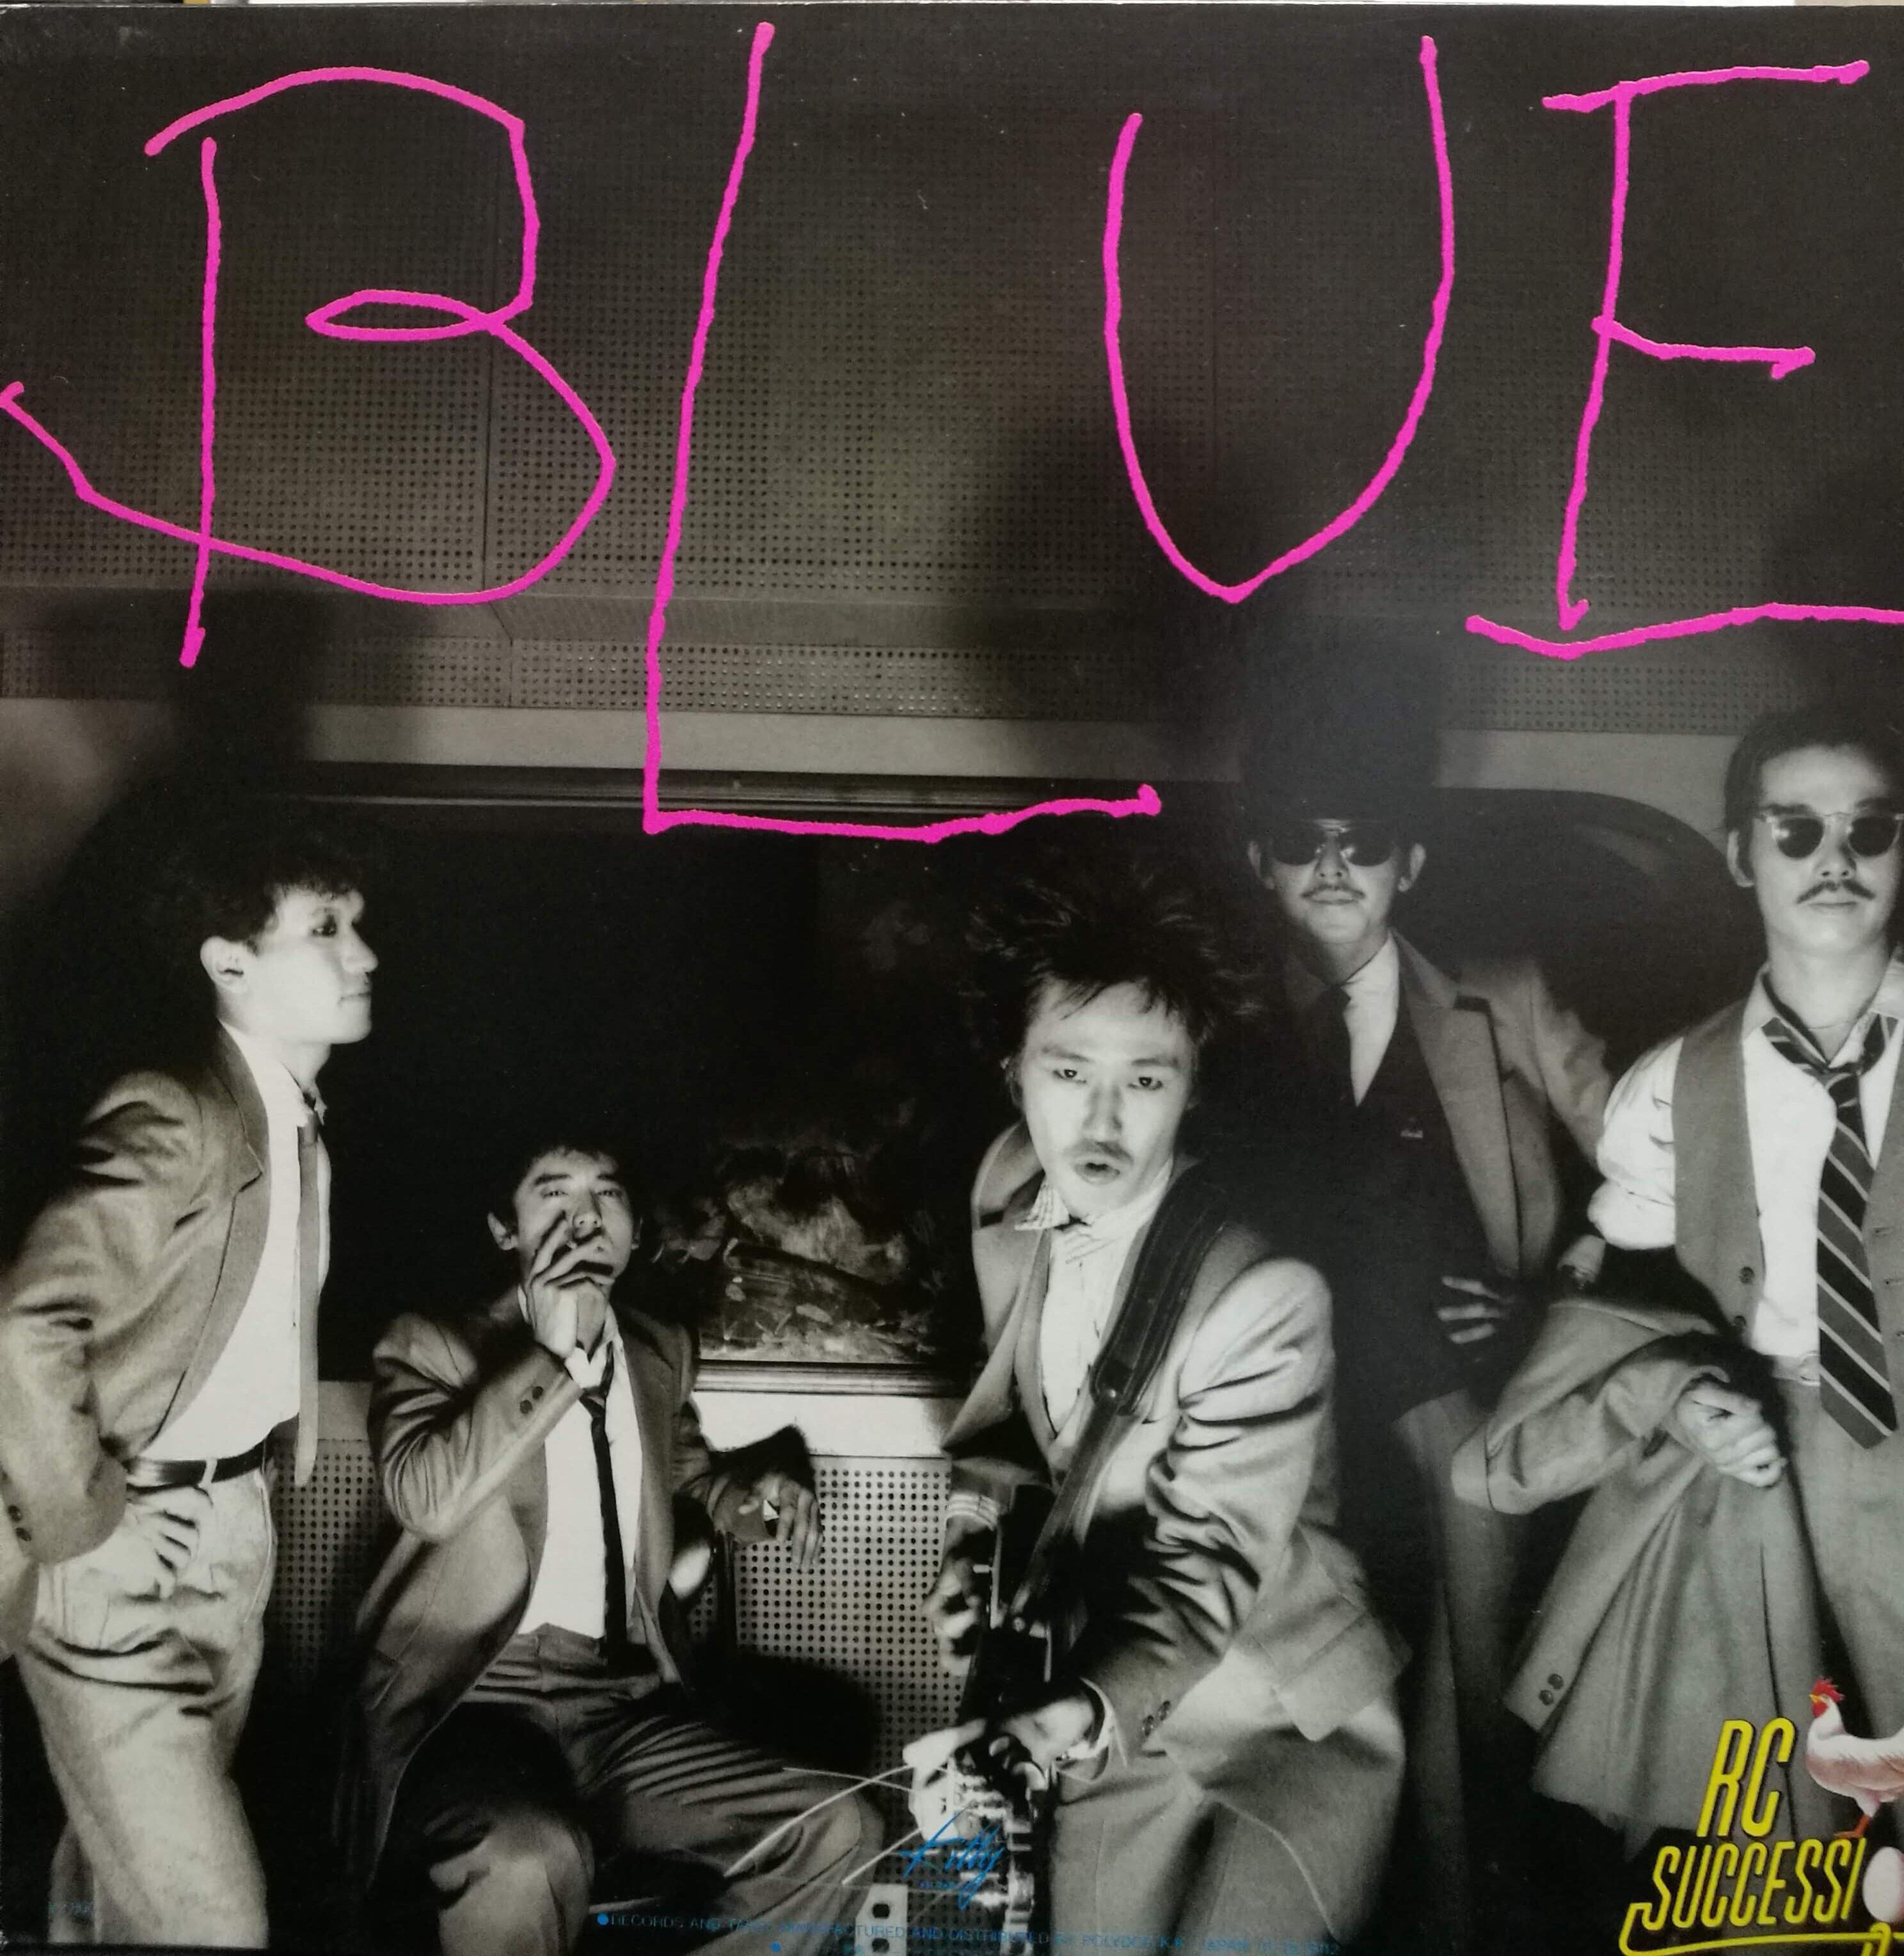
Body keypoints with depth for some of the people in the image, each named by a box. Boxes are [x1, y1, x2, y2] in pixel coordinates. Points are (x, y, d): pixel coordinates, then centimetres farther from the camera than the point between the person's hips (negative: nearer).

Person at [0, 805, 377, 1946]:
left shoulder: (303, 1125, 7)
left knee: (136, 1864, 24)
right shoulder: (175, 1121, -21)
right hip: (128, 1558, -8)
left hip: (232, 1532, 8)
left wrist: (243, 1500, 11)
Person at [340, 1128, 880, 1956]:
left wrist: (751, 1493, 11)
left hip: (629, 1707, 5)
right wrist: (549, 1352, -20)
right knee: (533, 1858, -36)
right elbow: (426, 1501, -19)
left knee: (838, 1830, -9)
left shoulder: (660, 1350, 13)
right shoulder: (433, 1342, -2)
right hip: (471, 1703, -5)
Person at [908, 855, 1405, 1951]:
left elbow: (1207, 1558, -26)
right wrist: (981, 1550, -8)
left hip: (1286, 1722, -5)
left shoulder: (1264, 1291, -26)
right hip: (1112, 1715, 5)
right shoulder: (1014, 1193, -7)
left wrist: (1070, 1715, -39)